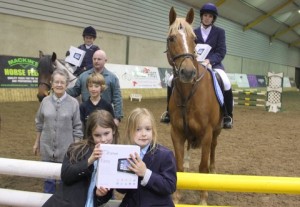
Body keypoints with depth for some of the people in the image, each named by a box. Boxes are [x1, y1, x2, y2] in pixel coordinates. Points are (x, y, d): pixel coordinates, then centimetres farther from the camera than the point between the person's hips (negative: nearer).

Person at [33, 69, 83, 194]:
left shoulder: (73, 103, -10)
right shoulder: (45, 101, -2)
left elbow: (77, 128, -6)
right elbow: (39, 124, 9)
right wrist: (37, 143, 13)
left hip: (66, 150, -2)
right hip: (47, 148, 3)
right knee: (48, 179, 16)